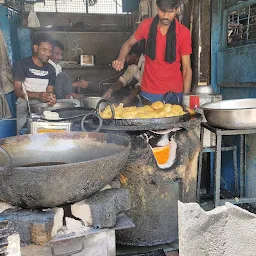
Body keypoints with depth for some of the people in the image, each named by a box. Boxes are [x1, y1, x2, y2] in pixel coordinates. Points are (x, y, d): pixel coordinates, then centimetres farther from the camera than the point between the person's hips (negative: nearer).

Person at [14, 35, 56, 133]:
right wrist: (38, 95, -22)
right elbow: (17, 91, -8)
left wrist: (51, 98, -14)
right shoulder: (22, 64, -3)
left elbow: (49, 91, 11)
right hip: (25, 102, -4)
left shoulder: (50, 69, 11)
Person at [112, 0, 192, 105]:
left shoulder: (183, 32, -8)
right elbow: (128, 43, 13)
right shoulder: (147, 25, -4)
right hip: (149, 92, 1)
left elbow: (187, 69, -6)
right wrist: (121, 59, -7)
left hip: (174, 93, -1)